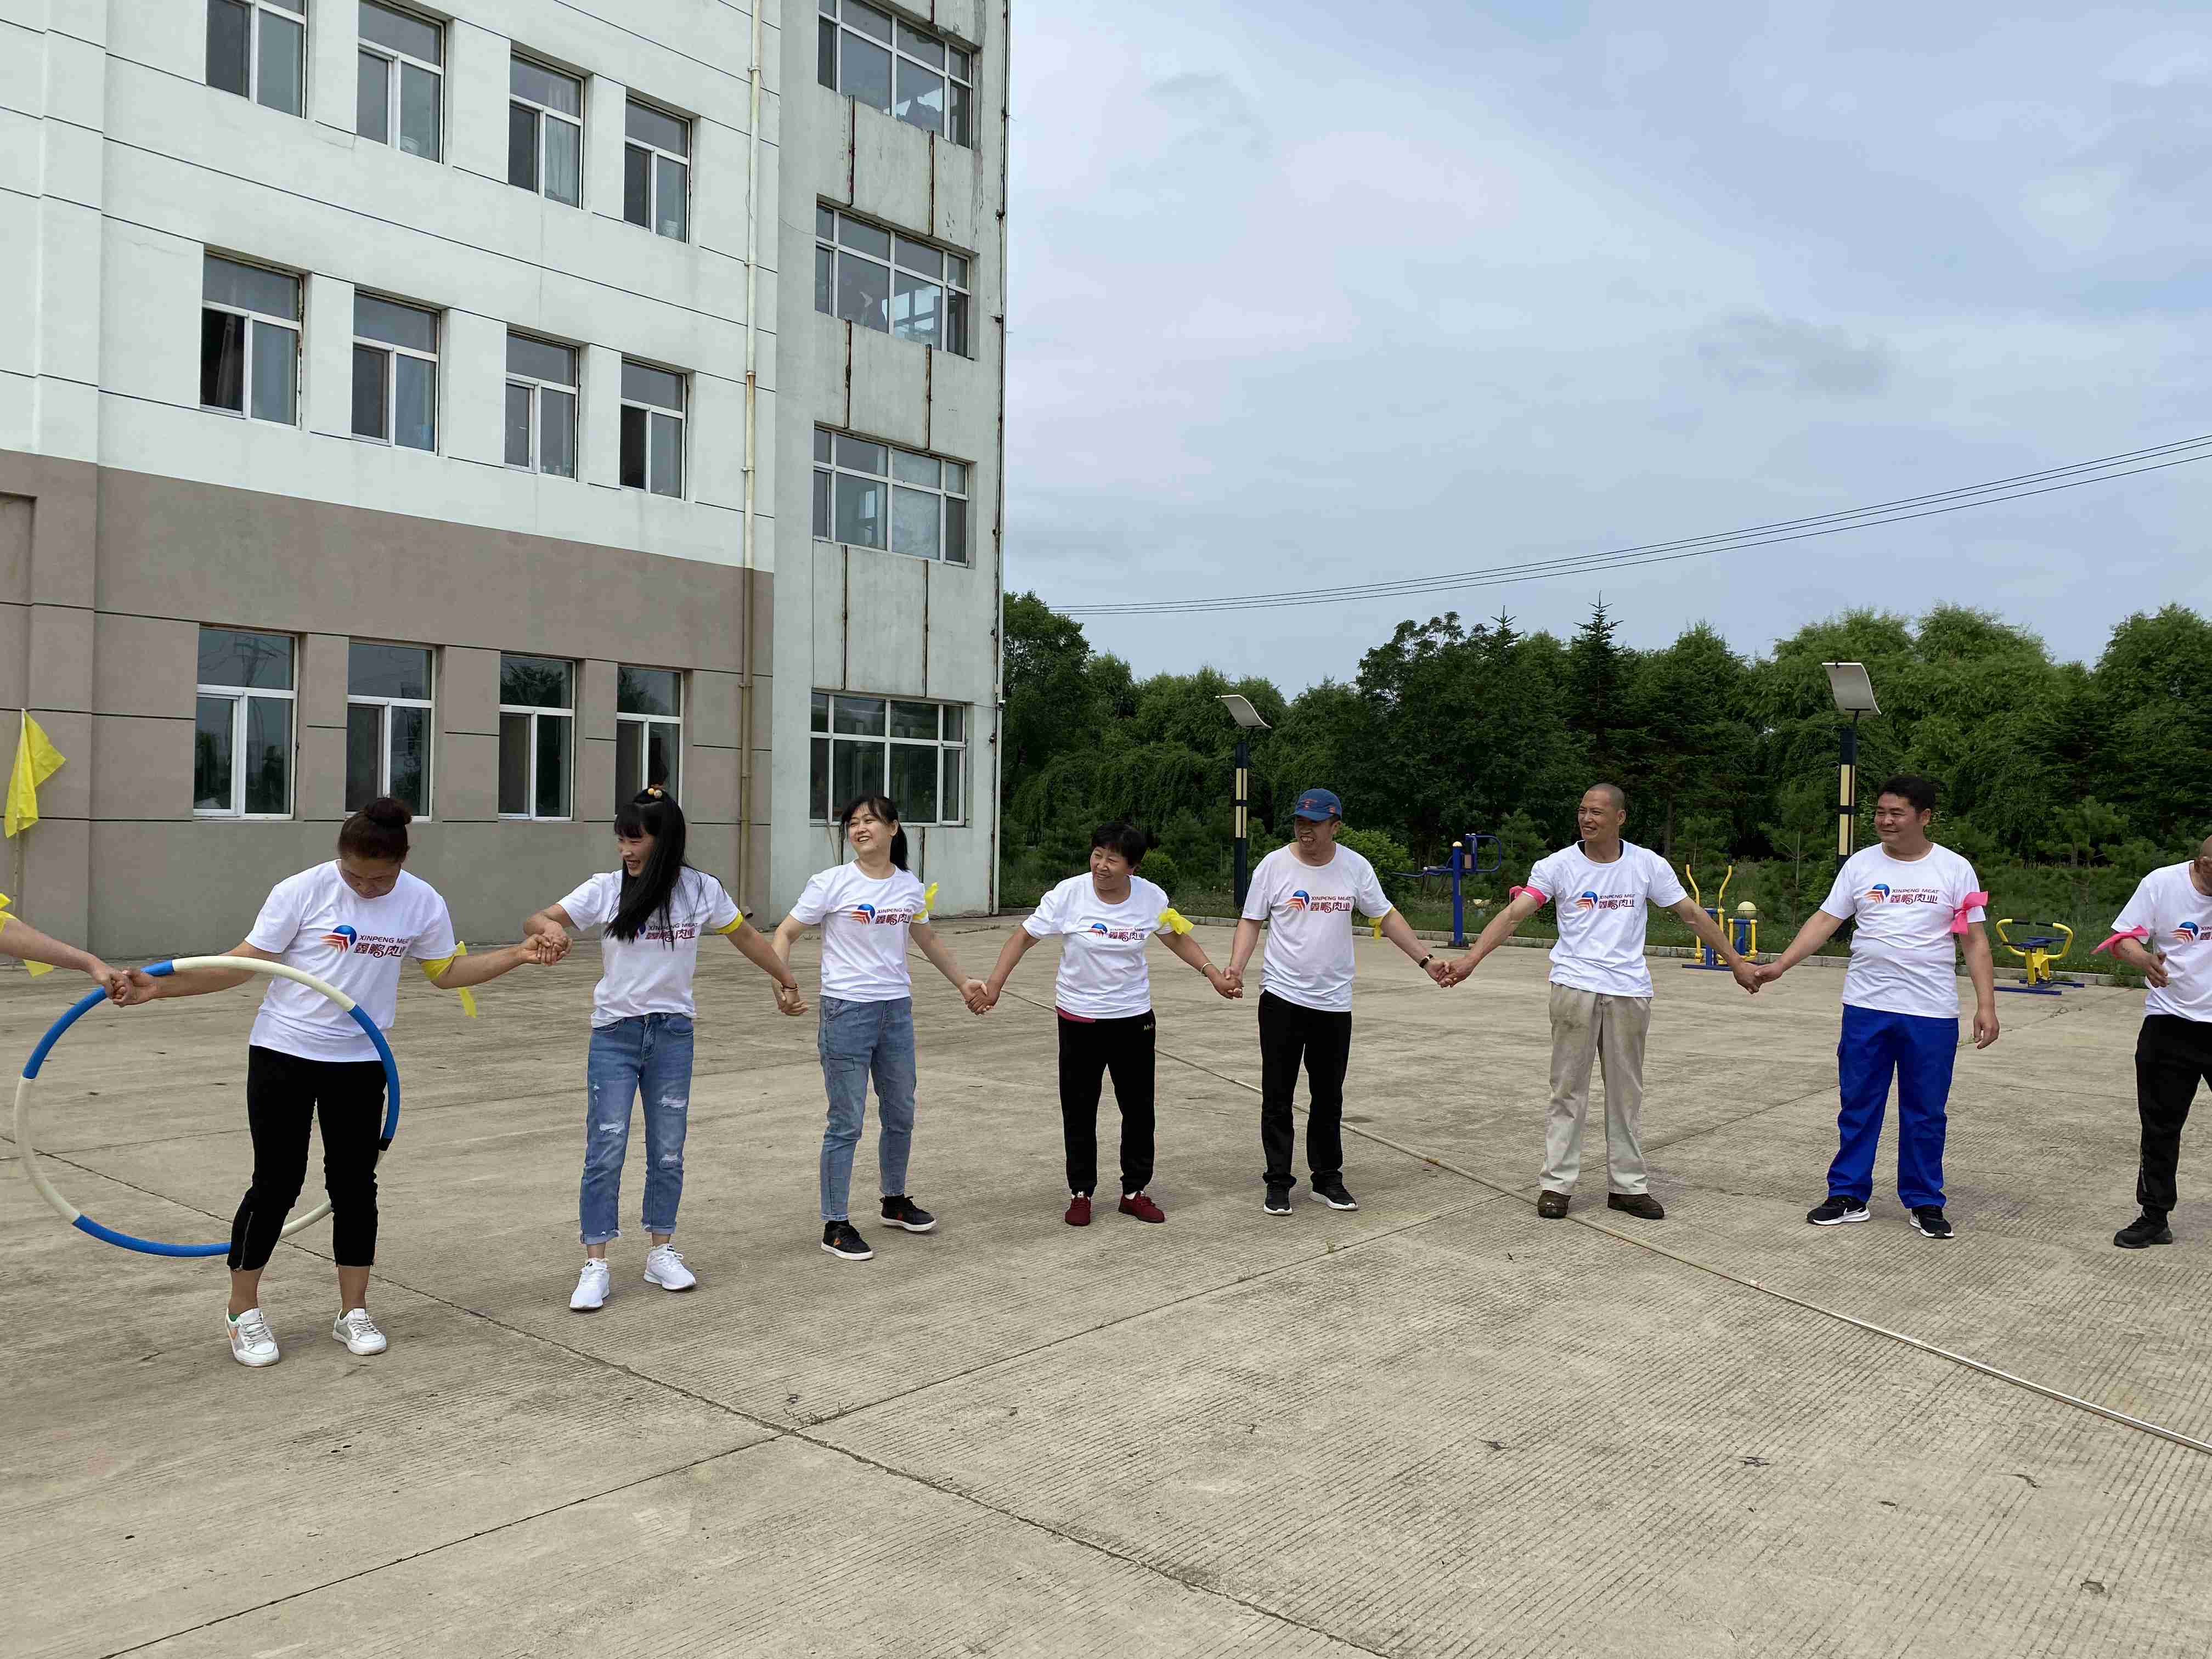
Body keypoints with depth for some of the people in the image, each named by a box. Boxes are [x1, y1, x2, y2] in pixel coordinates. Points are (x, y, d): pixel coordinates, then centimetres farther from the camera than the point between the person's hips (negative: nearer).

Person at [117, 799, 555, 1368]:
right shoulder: (302, 892, -15)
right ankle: (244, 1315, 19)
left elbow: (447, 970, 8)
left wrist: (518, 955, -2)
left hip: (360, 1063, 3)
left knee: (355, 1183, 7)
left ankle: (354, 1313, 21)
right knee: (276, 1182, 1)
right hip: (284, 1054, -3)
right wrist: (161, 987, -21)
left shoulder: (422, 903, -4)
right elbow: (245, 962, -11)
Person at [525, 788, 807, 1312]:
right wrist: (548, 928, -37)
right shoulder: (605, 889, -8)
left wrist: (787, 982, 18)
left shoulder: (702, 891, -4)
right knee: (605, 1151, -4)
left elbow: (747, 938, 10)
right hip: (614, 1034, -1)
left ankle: (662, 1252, 24)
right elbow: (535, 923, -13)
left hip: (673, 1033, 1)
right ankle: (595, 1265, 5)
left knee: (668, 1151, 9)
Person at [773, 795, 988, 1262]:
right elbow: (787, 932, -5)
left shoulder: (910, 888, 5)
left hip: (897, 1009, 5)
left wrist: (963, 982, 28)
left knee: (900, 1114, 17)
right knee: (847, 1122, -1)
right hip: (847, 1010, -5)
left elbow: (928, 940, 22)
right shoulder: (832, 883, -8)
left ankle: (895, 1201, 37)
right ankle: (835, 1224, 10)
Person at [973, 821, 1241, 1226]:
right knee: (1079, 1109, 7)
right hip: (1079, 1017, -2)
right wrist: (994, 984, -15)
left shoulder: (1152, 897, -9)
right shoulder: (1069, 893, -16)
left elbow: (1177, 938, 9)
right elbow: (1024, 937, -8)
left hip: (1133, 1017, 2)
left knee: (1139, 1106, 9)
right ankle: (1080, 1193, 23)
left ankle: (1135, 1191, 25)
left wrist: (1213, 974, 3)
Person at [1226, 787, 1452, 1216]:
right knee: (1277, 1096, 3)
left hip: (1334, 1002, 2)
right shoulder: (1274, 865, -6)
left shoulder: (1356, 867, -1)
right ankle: (1278, 1182, 14)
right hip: (1282, 998, -2)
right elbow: (1251, 920, -2)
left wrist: (1426, 959, 5)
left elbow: (1386, 916, 8)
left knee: (1329, 1098, 12)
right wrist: (1235, 967, -16)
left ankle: (1327, 1178, 25)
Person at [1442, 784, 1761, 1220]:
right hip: (1574, 987, -2)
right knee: (1568, 1089, 2)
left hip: (1629, 991, 2)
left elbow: (1693, 915, 10)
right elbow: (1515, 913, -11)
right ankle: (1557, 1184, 10)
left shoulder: (1648, 865, 4)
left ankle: (1628, 1185, 19)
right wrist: (1471, 958, -23)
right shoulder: (1558, 865, -2)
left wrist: (1737, 964, 11)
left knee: (1627, 1092, 9)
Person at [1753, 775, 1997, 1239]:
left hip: (1932, 1013, -1)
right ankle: (1848, 1196, 18)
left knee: (1925, 1114, 7)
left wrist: (1986, 1004, -6)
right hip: (1866, 1008, 2)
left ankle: (1925, 1202, 21)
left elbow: (1974, 940, 1)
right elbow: (1825, 920, 3)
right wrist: (1780, 964, -7)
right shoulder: (1861, 865, 4)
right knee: (1857, 1107, 8)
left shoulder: (1954, 869, 0)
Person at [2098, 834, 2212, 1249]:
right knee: (2160, 1126, 9)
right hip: (2171, 1024, 0)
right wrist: (2144, 960, -27)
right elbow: (2123, 939, -5)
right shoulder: (2161, 884, -7)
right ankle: (2155, 1217, 20)